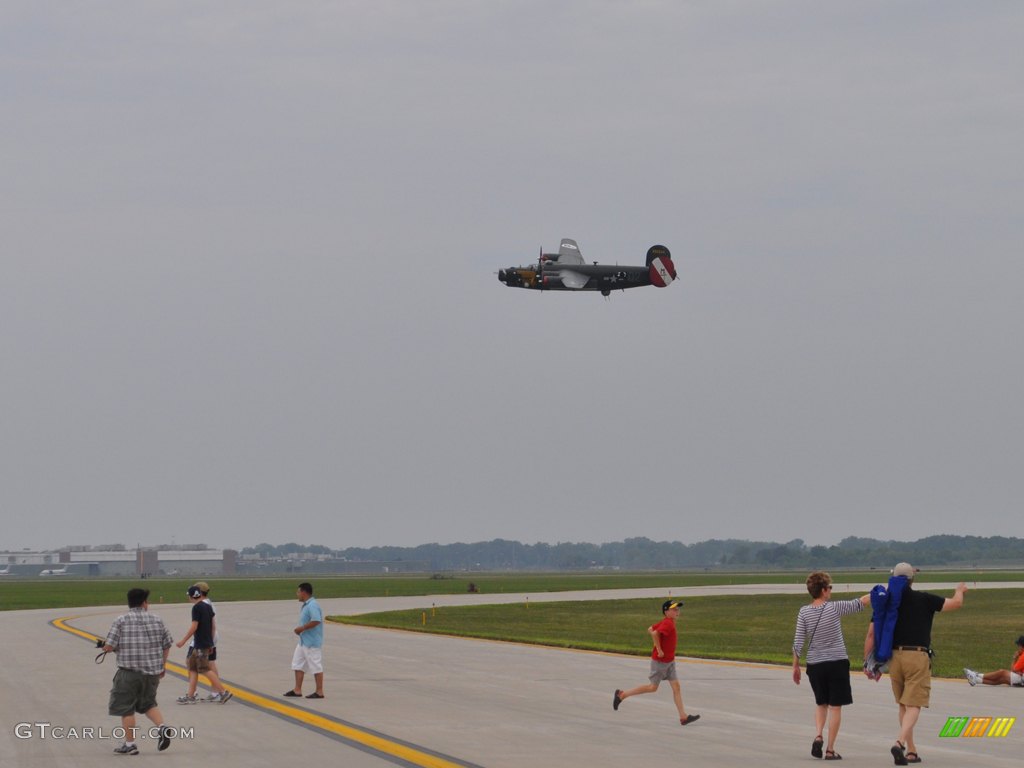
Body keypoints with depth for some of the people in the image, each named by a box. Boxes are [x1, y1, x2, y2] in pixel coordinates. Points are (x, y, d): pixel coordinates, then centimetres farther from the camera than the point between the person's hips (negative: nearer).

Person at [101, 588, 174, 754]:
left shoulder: (121, 621, -5)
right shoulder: (156, 620, 6)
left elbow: (108, 647, -10)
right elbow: (166, 645, 10)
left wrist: (115, 648, 13)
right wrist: (161, 666, 22)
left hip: (130, 672, -4)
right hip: (152, 672, 4)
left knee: (126, 708, 5)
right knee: (148, 703, 22)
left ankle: (130, 745, 8)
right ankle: (162, 727, -1)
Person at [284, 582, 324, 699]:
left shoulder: (312, 605, -20)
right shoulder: (306, 605, 14)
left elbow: (316, 620, -31)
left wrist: (302, 628, -22)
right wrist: (300, 629, 8)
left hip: (312, 643, -11)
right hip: (303, 641, 11)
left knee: (316, 666, -3)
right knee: (298, 664, 14)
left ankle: (319, 692, 3)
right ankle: (297, 690, 19)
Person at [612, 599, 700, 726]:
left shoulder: (664, 622, 8)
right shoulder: (668, 623, -21)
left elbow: (650, 629, 16)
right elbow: (655, 633, -34)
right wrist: (659, 650, -25)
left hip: (669, 661, 9)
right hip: (660, 661, -9)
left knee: (676, 686, 3)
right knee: (652, 687, 2)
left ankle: (683, 717, 2)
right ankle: (621, 695, 14)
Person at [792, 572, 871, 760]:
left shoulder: (804, 613, -5)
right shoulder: (834, 608, -10)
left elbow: (798, 642, -5)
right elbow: (859, 603, -1)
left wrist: (796, 666, 6)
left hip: (815, 665, 3)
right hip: (837, 663, -3)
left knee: (821, 704, 20)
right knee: (835, 707, 5)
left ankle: (818, 736, -4)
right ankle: (830, 749, 3)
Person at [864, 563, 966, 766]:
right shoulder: (924, 600, -1)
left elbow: (871, 633, 3)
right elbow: (956, 603, 3)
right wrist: (960, 590, 26)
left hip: (895, 656, 4)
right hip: (918, 657, -4)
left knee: (903, 705, 16)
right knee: (913, 706, -7)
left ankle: (911, 750, 19)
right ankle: (900, 742, -28)